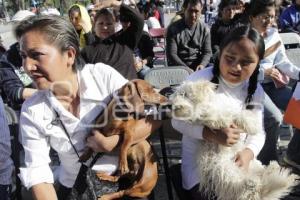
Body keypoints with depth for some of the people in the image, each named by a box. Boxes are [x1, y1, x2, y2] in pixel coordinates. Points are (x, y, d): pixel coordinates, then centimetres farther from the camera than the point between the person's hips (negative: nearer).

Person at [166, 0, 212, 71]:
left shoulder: (204, 29, 6)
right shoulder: (173, 28, -3)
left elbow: (207, 52, 6)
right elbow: (171, 54, -8)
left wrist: (202, 65, -16)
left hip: (197, 68, 3)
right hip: (178, 68, -3)